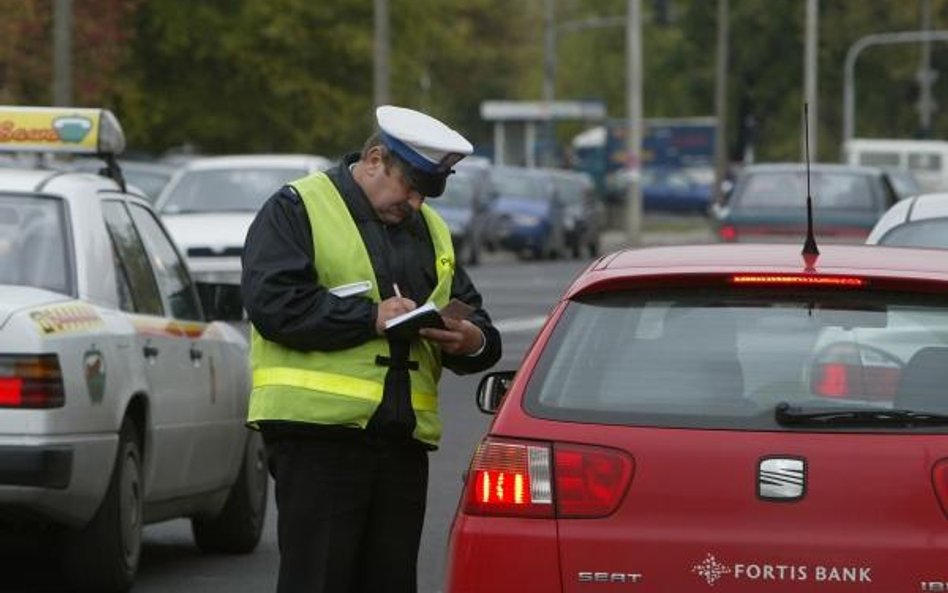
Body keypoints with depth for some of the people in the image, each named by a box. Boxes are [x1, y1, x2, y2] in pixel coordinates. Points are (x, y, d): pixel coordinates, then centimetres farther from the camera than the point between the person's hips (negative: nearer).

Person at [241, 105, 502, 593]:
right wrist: (371, 316, -15)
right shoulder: (297, 209, 0)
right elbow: (271, 302, -14)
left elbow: (475, 320, 24)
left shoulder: (431, 230, 21)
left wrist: (474, 342, -1)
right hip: (318, 432, -6)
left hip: (403, 438, 6)